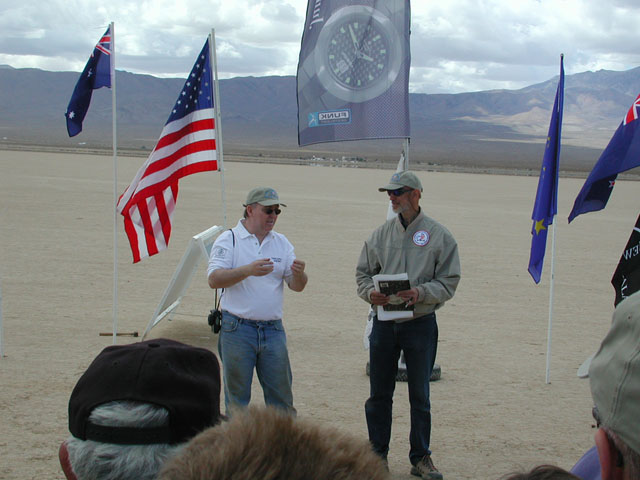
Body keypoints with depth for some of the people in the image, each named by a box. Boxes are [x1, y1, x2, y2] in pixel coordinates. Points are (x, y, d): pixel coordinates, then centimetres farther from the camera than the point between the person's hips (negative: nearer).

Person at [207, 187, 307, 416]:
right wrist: (248, 270, -28)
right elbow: (214, 279, -14)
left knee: (281, 396, 5)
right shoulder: (228, 240, -1)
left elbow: (297, 287, 7)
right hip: (237, 329, -4)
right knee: (237, 398, 4)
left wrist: (298, 274, -17)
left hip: (273, 330, 4)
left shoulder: (282, 243, 12)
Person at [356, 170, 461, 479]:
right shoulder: (380, 234, 6)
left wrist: (420, 293, -21)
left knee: (420, 396, 6)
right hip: (384, 323, 3)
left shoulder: (439, 236, -2)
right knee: (379, 393, 9)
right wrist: (370, 292, -11)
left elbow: (448, 281, -4)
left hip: (420, 324, -2)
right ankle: (377, 454, 21)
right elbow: (363, 272, 11)